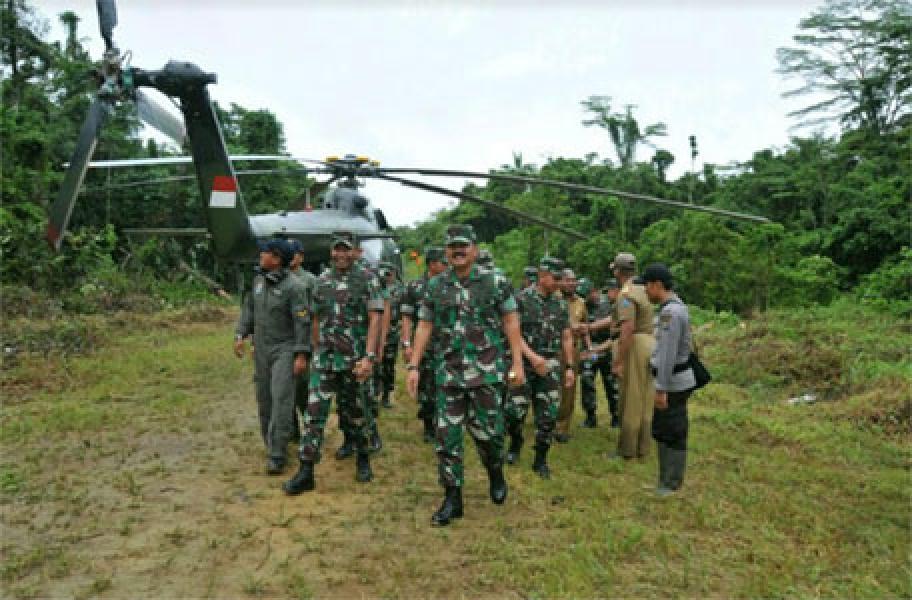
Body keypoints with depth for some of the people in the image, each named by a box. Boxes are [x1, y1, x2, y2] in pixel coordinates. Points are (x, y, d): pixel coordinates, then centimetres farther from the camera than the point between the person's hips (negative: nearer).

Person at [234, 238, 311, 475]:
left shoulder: (293, 286, -16)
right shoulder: (259, 280, 6)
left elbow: (303, 322, -16)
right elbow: (249, 309, 15)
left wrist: (301, 355, -18)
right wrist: (240, 335, 5)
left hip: (285, 349, -7)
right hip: (262, 349, 7)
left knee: (281, 399, -12)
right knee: (264, 399, 12)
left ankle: (277, 454, -7)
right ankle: (270, 442, 27)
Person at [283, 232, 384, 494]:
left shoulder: (367, 280, -5)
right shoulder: (321, 282, 8)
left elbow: (374, 319, -11)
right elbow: (317, 320, 16)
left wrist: (369, 357, -18)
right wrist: (317, 352, 16)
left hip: (355, 359, -3)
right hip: (325, 358, 3)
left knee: (356, 411, 10)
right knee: (314, 411, -2)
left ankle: (363, 458, 32)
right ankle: (306, 472, 3)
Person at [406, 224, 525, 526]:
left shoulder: (495, 282, -1)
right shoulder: (435, 286, 7)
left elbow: (511, 323, 0)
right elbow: (424, 327, 8)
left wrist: (518, 363, -5)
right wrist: (414, 366, 2)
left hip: (486, 371, -3)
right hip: (447, 373, 3)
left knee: (487, 431, 0)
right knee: (447, 436, 3)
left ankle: (496, 474, 32)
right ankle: (452, 499, 15)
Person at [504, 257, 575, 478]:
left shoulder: (561, 303, 9)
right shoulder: (522, 299, -6)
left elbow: (567, 337, 13)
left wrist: (569, 366, 8)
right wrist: (532, 357, -19)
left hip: (551, 365, 4)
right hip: (524, 363, -3)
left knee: (547, 416, 1)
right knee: (515, 411, -5)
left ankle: (540, 460, 15)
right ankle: (515, 444, 26)